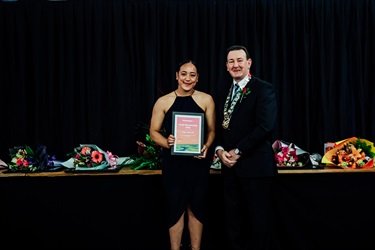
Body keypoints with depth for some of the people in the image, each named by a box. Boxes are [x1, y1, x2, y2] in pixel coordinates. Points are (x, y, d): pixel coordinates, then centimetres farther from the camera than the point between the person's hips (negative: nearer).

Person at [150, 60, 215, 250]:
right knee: (175, 208, 7)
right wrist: (166, 142, -16)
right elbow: (154, 131, 4)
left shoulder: (206, 100, 1)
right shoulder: (163, 102, -1)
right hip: (173, 162, -1)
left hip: (198, 161, 1)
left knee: (196, 208, 12)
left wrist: (206, 146, -14)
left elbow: (211, 130, 6)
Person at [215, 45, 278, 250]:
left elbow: (265, 126, -15)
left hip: (255, 165, -6)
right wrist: (219, 149, -2)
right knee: (233, 221, 11)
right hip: (230, 166, 6)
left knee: (259, 221, 1)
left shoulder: (263, 89, -5)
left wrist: (238, 151, -13)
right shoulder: (223, 95, 18)